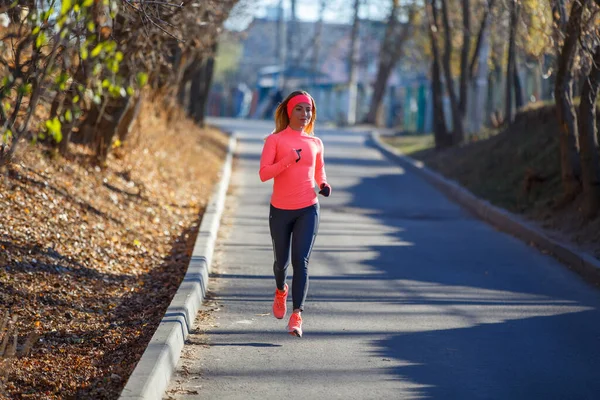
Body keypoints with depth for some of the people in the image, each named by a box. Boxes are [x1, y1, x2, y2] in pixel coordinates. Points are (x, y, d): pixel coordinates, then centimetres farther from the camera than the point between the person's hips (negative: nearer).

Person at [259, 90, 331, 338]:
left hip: (307, 210, 1)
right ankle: (281, 291, 46)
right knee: (281, 261, 11)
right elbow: (263, 174, -11)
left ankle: (297, 315, -15)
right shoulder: (275, 140, -1)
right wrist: (287, 160, -25)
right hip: (280, 210, -1)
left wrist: (324, 185, 0)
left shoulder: (315, 143, 8)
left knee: (301, 261, -12)